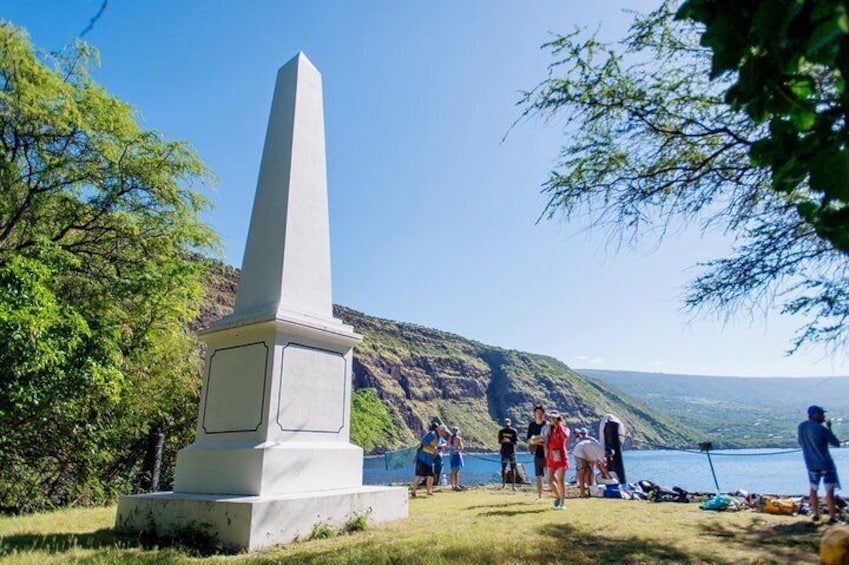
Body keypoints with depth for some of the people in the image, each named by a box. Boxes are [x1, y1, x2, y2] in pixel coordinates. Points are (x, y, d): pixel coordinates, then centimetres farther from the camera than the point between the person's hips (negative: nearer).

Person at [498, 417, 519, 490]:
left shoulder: (514, 431, -3)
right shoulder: (501, 431, 4)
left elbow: (515, 442, -8)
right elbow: (499, 442, 1)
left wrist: (509, 441, -26)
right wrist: (503, 441, -21)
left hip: (512, 451, -2)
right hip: (504, 451, 2)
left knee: (513, 468, -1)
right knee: (503, 467, 5)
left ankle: (514, 485, 2)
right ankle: (504, 483, 17)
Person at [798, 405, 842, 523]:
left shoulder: (801, 427, 0)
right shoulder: (821, 429, -18)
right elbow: (836, 444, -7)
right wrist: (829, 427, 0)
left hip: (811, 464, 5)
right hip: (826, 464, -5)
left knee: (813, 489, 18)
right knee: (829, 491, 6)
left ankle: (815, 514, 22)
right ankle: (832, 516, 10)